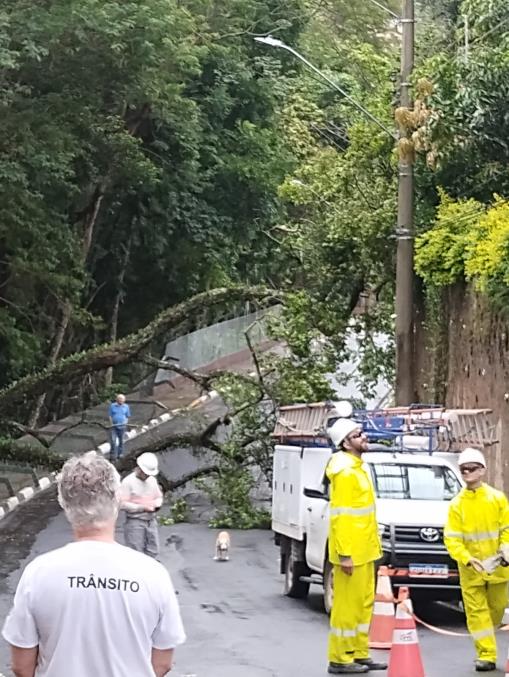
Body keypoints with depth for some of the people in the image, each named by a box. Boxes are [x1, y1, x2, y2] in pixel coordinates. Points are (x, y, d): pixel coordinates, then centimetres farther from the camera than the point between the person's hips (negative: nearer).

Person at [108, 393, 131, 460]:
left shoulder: (126, 407, 5)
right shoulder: (112, 406, 3)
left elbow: (127, 416, 10)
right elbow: (110, 416, 5)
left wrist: (126, 422, -8)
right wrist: (111, 423, -8)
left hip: (122, 426, 1)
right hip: (114, 426, -1)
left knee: (121, 441, 8)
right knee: (113, 441, -11)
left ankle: (120, 454, 20)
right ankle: (113, 455, -9)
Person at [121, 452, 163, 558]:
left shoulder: (152, 480, 11)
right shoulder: (128, 482, -10)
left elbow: (159, 497, 23)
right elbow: (123, 504, -16)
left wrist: (157, 504, -2)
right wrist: (142, 508, -18)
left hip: (151, 521, 7)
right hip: (135, 522, -6)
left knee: (153, 551, 6)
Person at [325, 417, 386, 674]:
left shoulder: (358, 468, 14)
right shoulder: (344, 472, -17)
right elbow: (340, 516, -20)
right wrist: (345, 554, -23)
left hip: (364, 550, 10)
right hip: (350, 552, -10)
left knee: (364, 603, 15)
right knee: (347, 605, -3)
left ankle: (360, 654, 24)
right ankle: (340, 660, 3)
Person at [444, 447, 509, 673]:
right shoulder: (457, 504, -3)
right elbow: (451, 538, -7)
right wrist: (467, 559, -22)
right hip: (470, 569, -1)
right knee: (476, 611, -3)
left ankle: (484, 639, 37)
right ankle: (486, 655, 0)